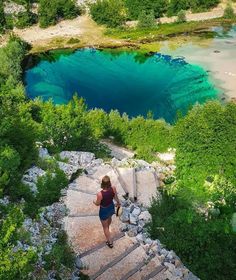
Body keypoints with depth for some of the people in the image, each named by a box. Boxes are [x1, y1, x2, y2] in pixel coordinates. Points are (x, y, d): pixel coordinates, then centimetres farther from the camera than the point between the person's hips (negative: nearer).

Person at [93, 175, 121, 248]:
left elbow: (97, 204, -19)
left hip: (104, 211, -5)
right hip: (111, 207, 5)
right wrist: (118, 203, 15)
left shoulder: (100, 194, -39)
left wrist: (94, 201, 5)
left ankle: (110, 242, 38)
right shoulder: (113, 188, -28)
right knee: (109, 218, 39)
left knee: (105, 227, 22)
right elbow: (116, 198, -8)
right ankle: (108, 228, 72)